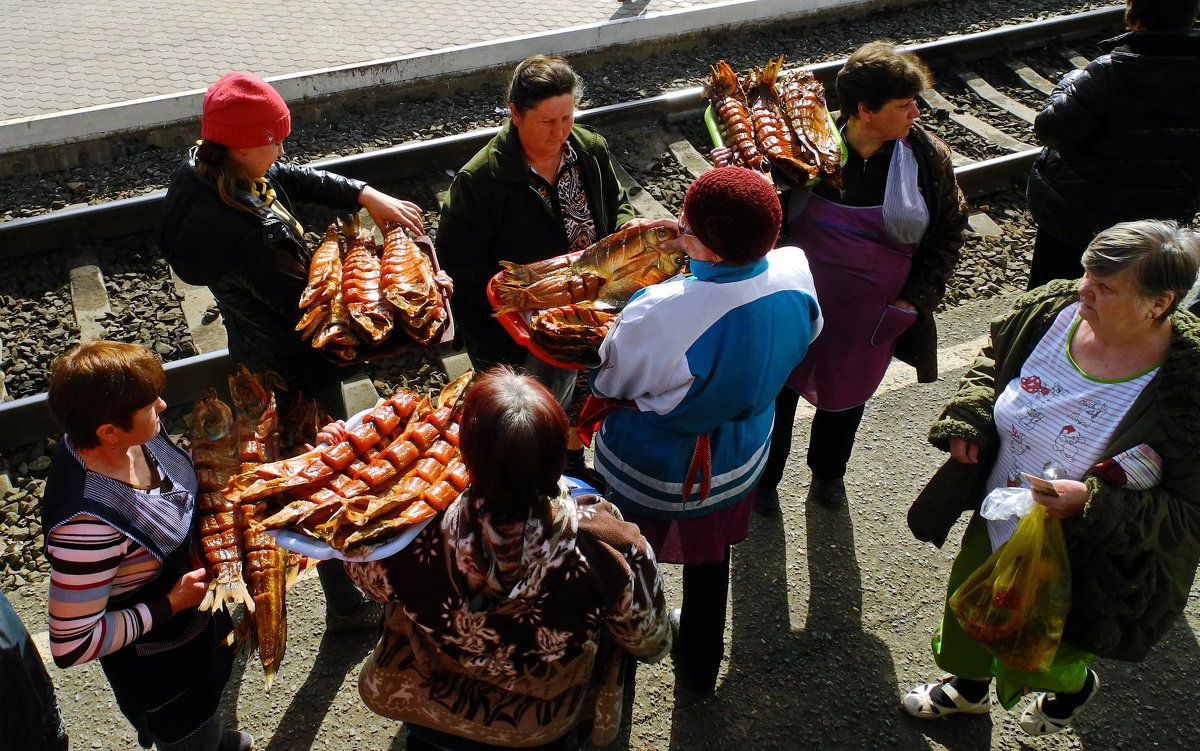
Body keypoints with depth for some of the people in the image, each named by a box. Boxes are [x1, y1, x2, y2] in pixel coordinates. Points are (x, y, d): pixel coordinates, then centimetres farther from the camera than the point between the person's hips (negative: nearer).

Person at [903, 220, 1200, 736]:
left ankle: (1075, 687, 61)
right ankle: (968, 689, 64)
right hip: (993, 527, 5)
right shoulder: (1051, 310, -17)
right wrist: (967, 419, -12)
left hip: (1074, 572, -5)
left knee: (1035, 662, 23)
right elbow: (993, 362, 5)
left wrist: (1090, 504, -36)